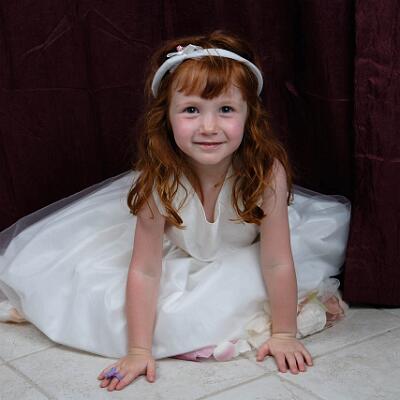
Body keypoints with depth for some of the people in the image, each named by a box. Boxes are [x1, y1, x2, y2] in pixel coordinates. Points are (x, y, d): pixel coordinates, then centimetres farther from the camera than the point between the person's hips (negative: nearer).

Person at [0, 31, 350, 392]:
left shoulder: (267, 170, -34)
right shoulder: (158, 180, -33)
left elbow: (277, 262, -27)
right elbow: (145, 271, -27)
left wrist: (284, 334, -23)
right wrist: (138, 350, -28)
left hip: (243, 255, 1)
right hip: (177, 253, 0)